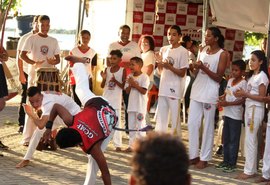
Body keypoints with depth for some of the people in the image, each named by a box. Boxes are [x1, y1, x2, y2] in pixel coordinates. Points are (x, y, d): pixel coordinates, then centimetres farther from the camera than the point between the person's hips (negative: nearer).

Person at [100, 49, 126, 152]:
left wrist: (115, 81, -20)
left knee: (116, 122, -3)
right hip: (106, 98, 4)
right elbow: (102, 86, 6)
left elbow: (123, 86, -6)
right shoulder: (107, 69, 5)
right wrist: (104, 78, -13)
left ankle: (118, 145, -3)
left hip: (116, 99, -3)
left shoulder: (122, 70, -4)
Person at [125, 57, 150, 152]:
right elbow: (127, 91, 6)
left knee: (140, 125, -4)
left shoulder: (144, 77, -9)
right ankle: (131, 145, 17)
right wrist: (130, 84, -12)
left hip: (140, 106, -6)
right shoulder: (130, 77, 9)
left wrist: (134, 84, -17)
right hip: (131, 105, 7)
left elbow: (144, 91, -17)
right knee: (131, 126, 10)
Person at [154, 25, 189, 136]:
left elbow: (182, 73, -9)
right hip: (163, 88, 6)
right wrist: (159, 62, -3)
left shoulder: (183, 52, -7)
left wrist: (169, 66, -21)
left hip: (174, 90, -6)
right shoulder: (163, 49, 11)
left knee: (175, 119, -2)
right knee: (160, 118, 11)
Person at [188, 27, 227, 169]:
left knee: (208, 126, 1)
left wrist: (204, 68, -20)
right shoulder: (203, 50, 11)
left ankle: (204, 158, 7)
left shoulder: (222, 54, -6)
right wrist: (195, 68, -9)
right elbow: (196, 73, 13)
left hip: (210, 93, -6)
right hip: (196, 90, 6)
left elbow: (218, 78, -10)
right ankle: (193, 155, 15)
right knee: (192, 123, 6)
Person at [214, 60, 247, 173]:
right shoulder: (230, 80, 12)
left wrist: (228, 103, -21)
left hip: (236, 115, -8)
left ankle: (232, 163, 5)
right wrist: (221, 100, -3)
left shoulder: (243, 83, -11)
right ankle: (226, 161, 22)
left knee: (233, 139, -1)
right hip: (227, 113, 8)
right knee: (226, 138, 13)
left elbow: (243, 100, -16)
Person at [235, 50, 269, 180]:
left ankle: (249, 171, -5)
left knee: (250, 140, -8)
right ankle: (252, 169, 14)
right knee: (251, 140, 9)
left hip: (256, 109, -9)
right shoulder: (252, 76, 16)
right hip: (248, 108, 9)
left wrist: (245, 94, -19)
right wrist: (242, 95, -2)